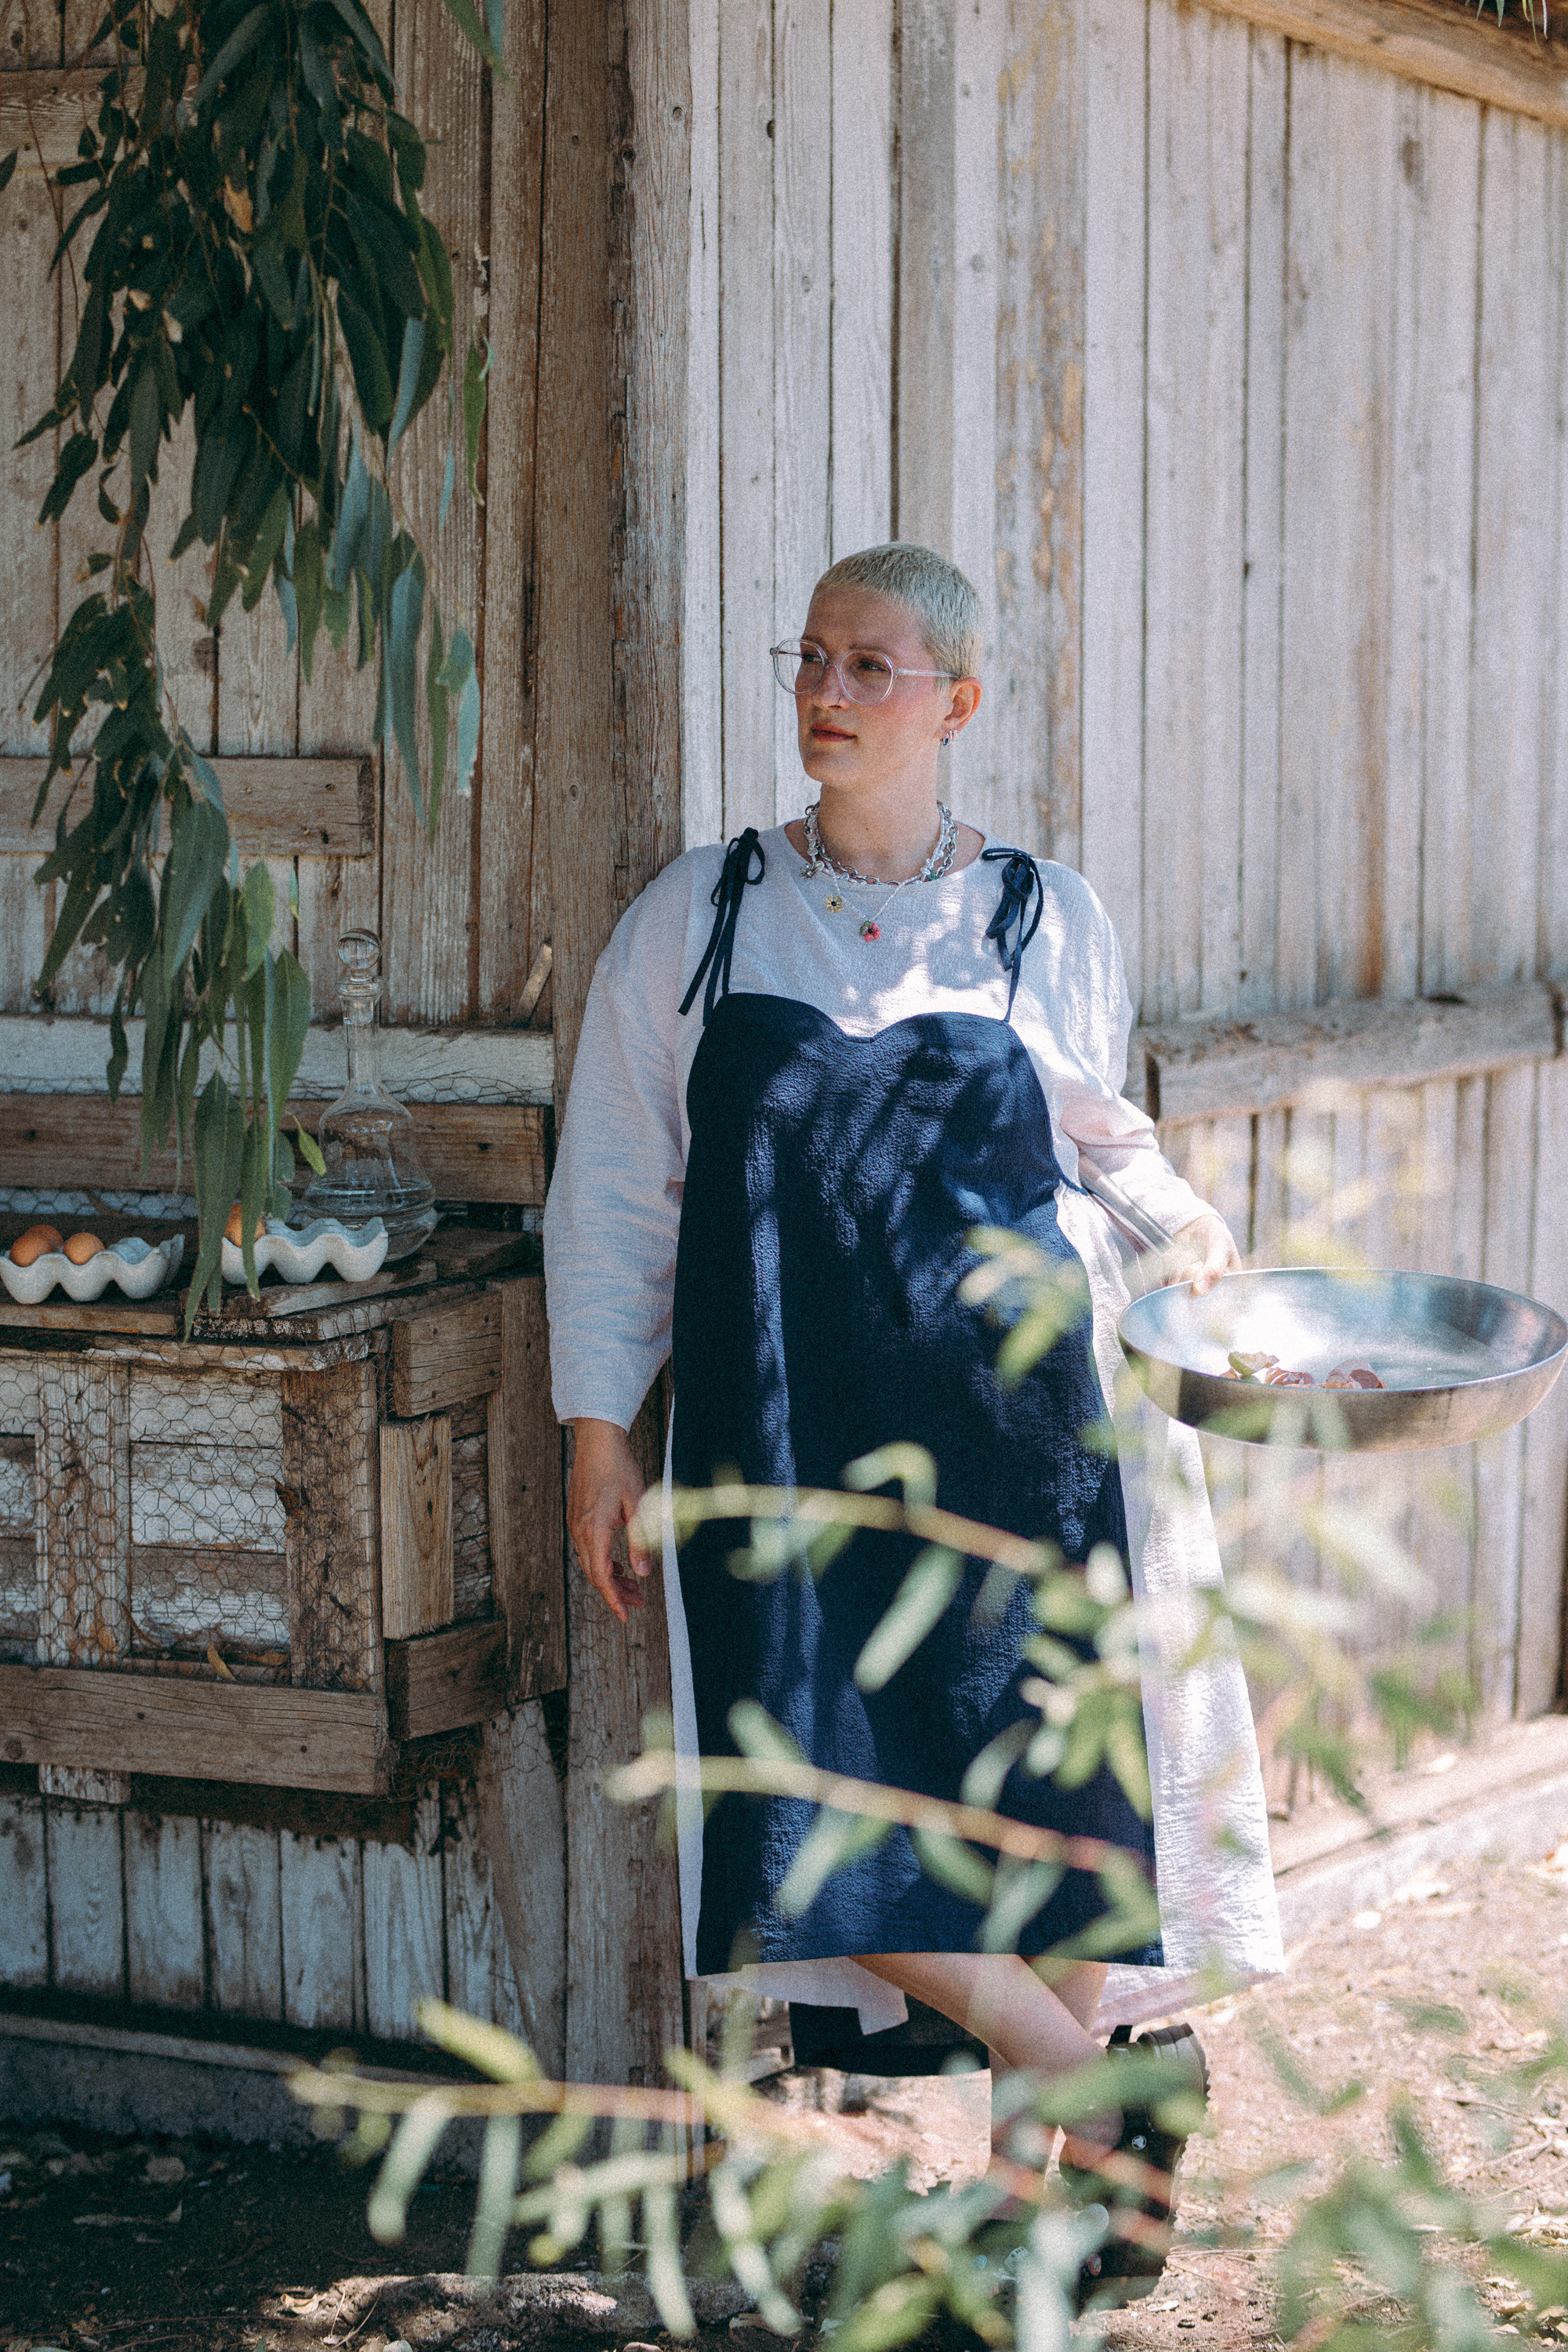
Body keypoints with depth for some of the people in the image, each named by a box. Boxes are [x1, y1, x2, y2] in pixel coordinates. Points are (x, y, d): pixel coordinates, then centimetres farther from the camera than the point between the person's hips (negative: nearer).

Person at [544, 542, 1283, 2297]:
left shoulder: (1048, 927, 7)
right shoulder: (695, 919, 7)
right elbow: (612, 1188, 9)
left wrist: (1172, 1214, -2)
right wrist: (600, 1428, 5)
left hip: (1008, 1421, 0)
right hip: (781, 1429, 1)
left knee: (1030, 1777, -4)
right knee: (820, 1793, -8)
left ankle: (1040, 2158, 16)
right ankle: (1084, 2072, 12)